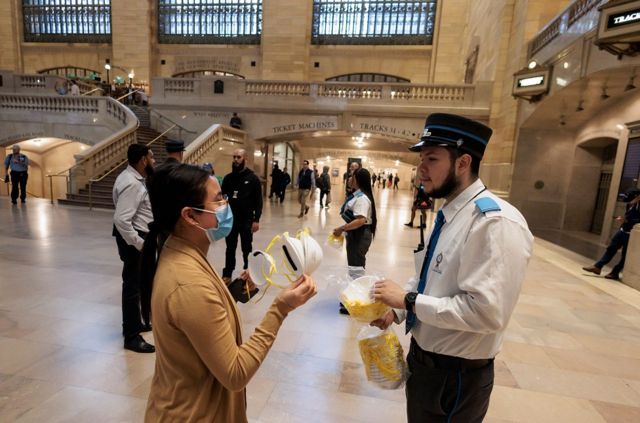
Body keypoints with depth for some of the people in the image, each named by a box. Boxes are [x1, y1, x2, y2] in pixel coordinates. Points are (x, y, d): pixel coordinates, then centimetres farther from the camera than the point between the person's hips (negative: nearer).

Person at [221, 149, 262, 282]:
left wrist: (256, 219, -13)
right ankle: (227, 274, 26)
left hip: (246, 220, -3)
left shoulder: (253, 178, -5)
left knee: (247, 249, 10)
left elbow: (258, 200, -7)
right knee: (230, 248, 14)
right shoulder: (228, 178, 5)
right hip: (230, 219, 3)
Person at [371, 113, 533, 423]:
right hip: (423, 354, 8)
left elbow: (486, 311, -32)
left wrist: (408, 300, -23)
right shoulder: (448, 213, 2)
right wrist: (396, 309, -1)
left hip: (456, 372, -8)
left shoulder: (495, 222, -27)